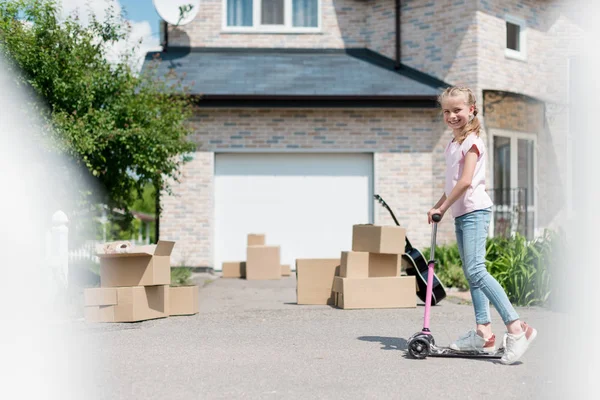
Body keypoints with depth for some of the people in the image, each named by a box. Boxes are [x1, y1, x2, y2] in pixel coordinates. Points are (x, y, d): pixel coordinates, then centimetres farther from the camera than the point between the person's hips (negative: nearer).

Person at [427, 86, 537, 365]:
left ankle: (516, 327, -23)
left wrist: (443, 207, -10)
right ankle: (483, 332, 8)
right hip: (460, 213, 10)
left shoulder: (471, 142, -9)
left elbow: (465, 181, -17)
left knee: (475, 270, -20)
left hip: (474, 210, -10)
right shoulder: (452, 145, 18)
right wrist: (438, 206, 16)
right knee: (472, 273, 7)